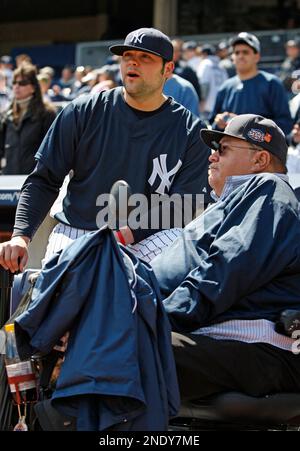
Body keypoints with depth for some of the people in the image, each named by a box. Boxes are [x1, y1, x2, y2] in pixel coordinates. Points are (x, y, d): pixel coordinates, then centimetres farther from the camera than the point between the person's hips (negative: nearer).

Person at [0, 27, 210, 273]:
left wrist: (130, 232, -21)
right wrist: (21, 236, -9)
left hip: (143, 246, 0)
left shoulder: (191, 132, 1)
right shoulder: (83, 112, 5)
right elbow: (44, 180, 7)